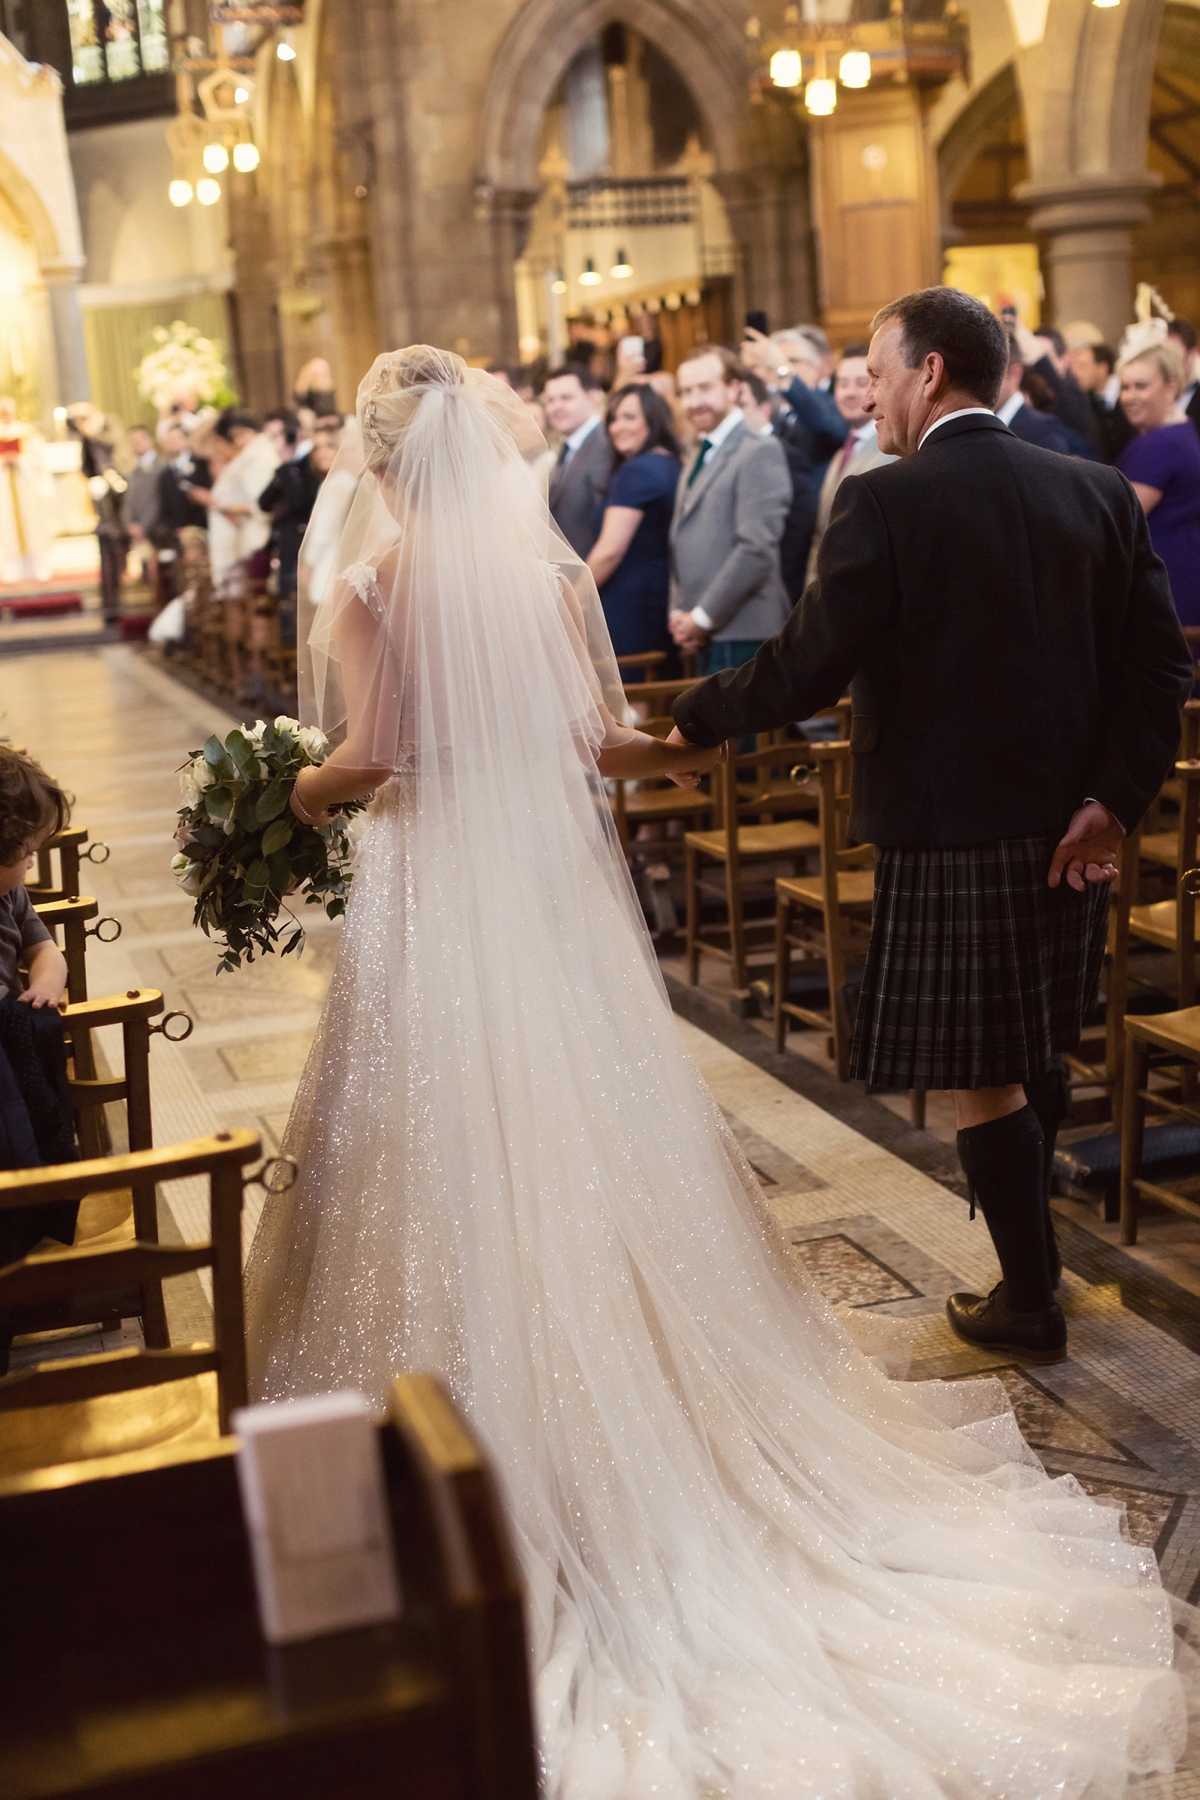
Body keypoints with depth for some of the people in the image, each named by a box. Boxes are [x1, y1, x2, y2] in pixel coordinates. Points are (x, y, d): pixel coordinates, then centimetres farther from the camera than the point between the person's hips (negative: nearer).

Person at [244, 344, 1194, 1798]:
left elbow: (367, 758, -16)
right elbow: (597, 741, -2)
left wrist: (295, 792, 5)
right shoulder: (553, 572, -1)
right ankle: (628, 1405, 25)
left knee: (454, 1155, 7)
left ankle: (480, 1439, 16)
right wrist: (699, 746, 17)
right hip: (554, 889, 3)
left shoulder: (369, 586, -9)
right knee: (587, 1144, 14)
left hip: (430, 898, -3)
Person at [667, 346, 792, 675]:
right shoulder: (700, 457, 20)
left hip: (742, 637, -8)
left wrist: (703, 617, -14)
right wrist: (679, 611, 6)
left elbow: (757, 549, -17)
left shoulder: (760, 452, -8)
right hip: (706, 637, 8)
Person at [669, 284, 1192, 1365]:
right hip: (1072, 833, 7)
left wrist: (701, 716, 1)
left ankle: (1029, 1302, 17)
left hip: (948, 837, -6)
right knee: (1038, 1054, 23)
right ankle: (1032, 1251, 40)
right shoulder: (1100, 492, 4)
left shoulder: (884, 504, -13)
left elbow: (810, 669, -15)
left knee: (980, 1080, 6)